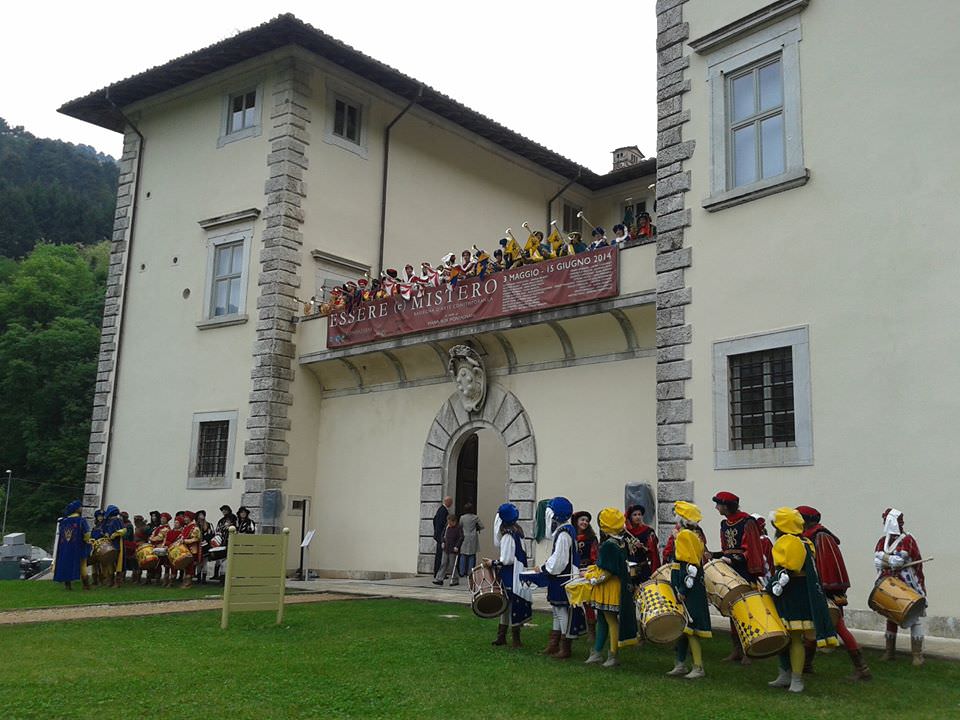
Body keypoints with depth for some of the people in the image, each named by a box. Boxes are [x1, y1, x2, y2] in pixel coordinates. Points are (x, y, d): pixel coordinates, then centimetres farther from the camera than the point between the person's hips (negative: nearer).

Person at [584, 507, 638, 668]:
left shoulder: (608, 545, -23)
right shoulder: (621, 542, 5)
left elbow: (606, 572, -23)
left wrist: (590, 576, -8)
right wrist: (594, 569, 16)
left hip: (609, 588, -9)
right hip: (620, 584, 9)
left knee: (611, 621, 1)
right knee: (602, 619, 16)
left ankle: (613, 656, 11)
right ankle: (597, 652, 24)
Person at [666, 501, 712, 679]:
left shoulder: (684, 535, -14)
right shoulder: (696, 535, 15)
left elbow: (688, 565, -20)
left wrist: (682, 589, -21)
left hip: (687, 586, -10)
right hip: (695, 587, 10)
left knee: (688, 626, -6)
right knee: (682, 626, 13)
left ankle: (698, 667, -2)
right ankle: (681, 664, 19)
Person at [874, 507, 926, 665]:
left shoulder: (907, 540, -13)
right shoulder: (883, 541, 6)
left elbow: (898, 561, -24)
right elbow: (877, 562, -4)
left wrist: (883, 557, -10)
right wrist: (892, 561, -19)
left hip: (910, 588, -6)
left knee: (915, 618, -4)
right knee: (891, 618, 13)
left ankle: (918, 655, 2)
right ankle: (889, 652, 22)